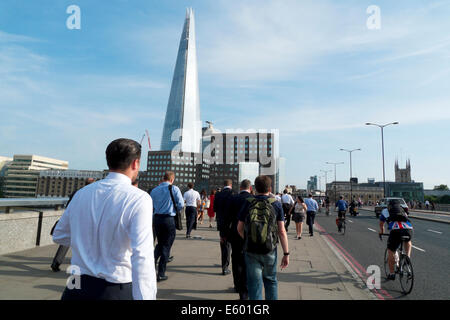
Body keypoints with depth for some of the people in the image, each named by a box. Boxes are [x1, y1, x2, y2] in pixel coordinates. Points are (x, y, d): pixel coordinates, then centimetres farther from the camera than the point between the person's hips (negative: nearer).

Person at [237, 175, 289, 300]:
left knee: (254, 284, 9)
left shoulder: (248, 203, -3)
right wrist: (286, 254, -1)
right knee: (270, 280, 23)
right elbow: (282, 231, -8)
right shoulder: (276, 204, -5)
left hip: (251, 251, 0)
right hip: (270, 251, 0)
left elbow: (240, 228, 3)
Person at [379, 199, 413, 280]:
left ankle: (391, 274, 22)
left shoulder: (385, 211, 27)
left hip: (396, 231, -3)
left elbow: (381, 224, 41)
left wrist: (381, 232, 60)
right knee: (408, 242, 39)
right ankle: (408, 256, 20)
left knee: (390, 252, 17)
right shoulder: (403, 211, 34)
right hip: (409, 229, 3)